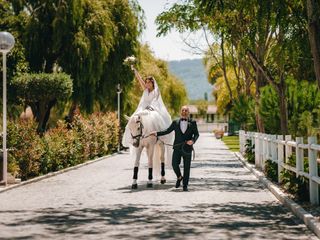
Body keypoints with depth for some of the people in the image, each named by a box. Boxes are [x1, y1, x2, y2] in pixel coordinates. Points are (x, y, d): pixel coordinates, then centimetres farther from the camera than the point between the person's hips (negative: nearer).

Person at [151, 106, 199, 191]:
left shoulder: (192, 123, 5)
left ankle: (185, 185, 13)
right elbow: (167, 131, 11)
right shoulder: (175, 122, 10)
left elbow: (196, 134, 1)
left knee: (186, 167, 2)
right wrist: (156, 133, 0)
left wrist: (193, 141, -18)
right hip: (177, 148, 1)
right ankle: (179, 177, 21)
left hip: (187, 148, -1)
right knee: (175, 164, -9)